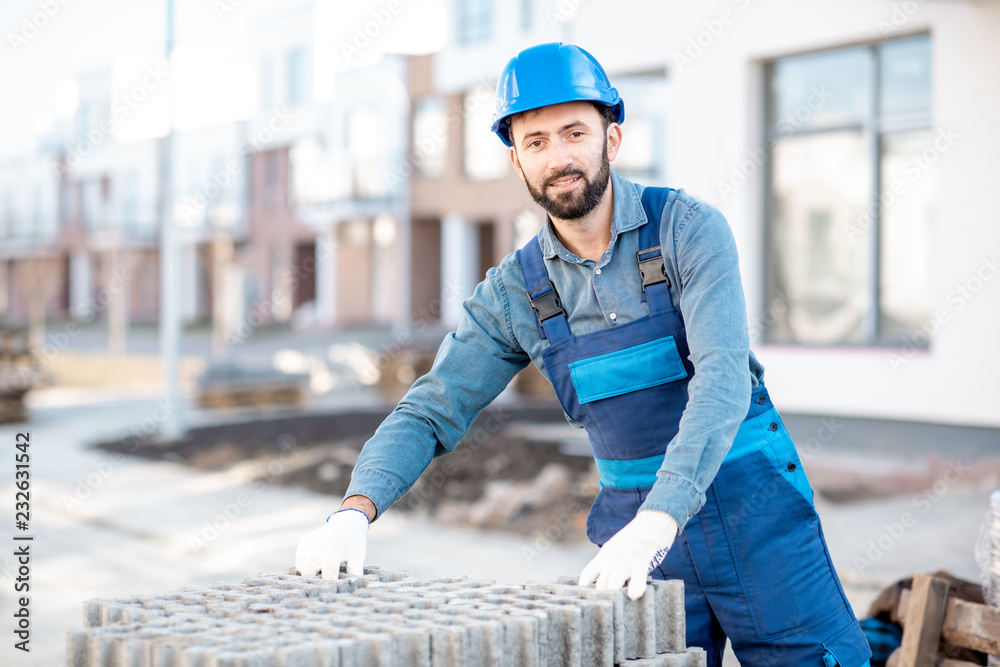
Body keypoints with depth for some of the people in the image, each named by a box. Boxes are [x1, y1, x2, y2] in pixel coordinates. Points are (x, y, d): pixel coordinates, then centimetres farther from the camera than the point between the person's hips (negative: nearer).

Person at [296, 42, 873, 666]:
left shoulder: (688, 228, -12)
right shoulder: (515, 292, -1)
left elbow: (723, 379, -24)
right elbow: (428, 414, 0)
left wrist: (656, 522, -37)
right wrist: (354, 512, -19)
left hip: (753, 510, -2)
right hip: (638, 526, 2)